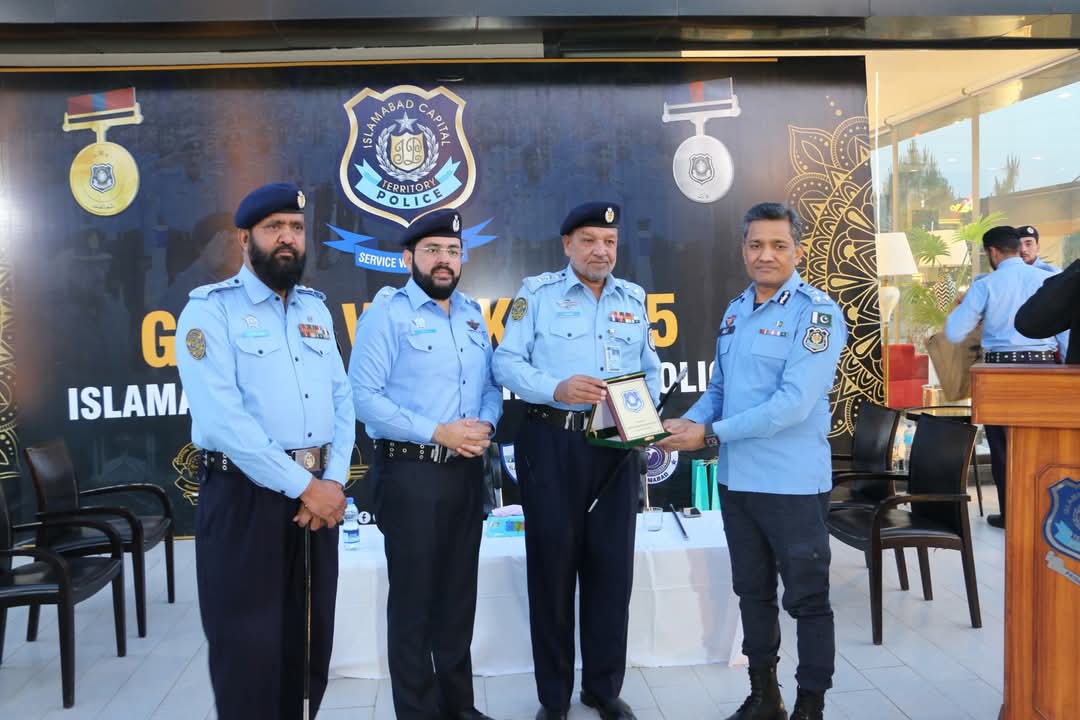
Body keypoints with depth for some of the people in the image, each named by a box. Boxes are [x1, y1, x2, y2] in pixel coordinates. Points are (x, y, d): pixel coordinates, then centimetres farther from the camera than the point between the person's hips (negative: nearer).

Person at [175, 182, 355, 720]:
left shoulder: (316, 308, 14)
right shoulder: (211, 309, -6)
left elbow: (342, 401, 10)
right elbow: (222, 417, -17)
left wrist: (334, 481, -6)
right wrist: (302, 486, -17)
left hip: (320, 494, 6)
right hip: (245, 496, -6)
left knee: (311, 639, 14)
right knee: (249, 646, 3)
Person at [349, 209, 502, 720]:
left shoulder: (472, 315, 12)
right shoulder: (386, 313, -8)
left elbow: (492, 385, 14)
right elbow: (365, 397, -17)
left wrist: (485, 423, -7)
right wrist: (437, 432, -19)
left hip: (467, 472, 6)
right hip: (410, 473, -6)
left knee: (459, 592, 16)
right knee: (413, 597, 5)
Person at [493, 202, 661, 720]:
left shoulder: (634, 299, 13)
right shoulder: (537, 292, 0)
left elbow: (650, 371, 16)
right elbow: (507, 362, -8)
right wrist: (557, 389, -23)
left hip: (616, 447, 4)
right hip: (551, 443, -3)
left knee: (612, 567, 9)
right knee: (552, 566, 5)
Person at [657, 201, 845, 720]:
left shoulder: (817, 312, -13)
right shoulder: (735, 310, 10)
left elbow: (794, 402, -22)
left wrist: (711, 433, -20)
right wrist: (690, 422, -5)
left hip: (792, 482, -7)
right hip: (736, 478, 7)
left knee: (807, 598, 6)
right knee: (752, 591, 17)